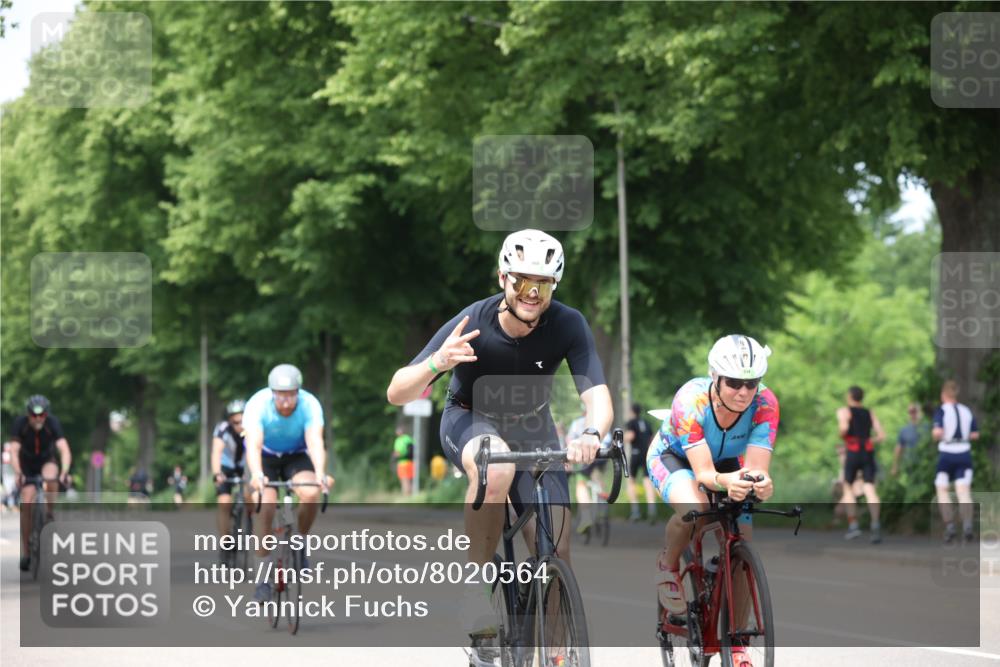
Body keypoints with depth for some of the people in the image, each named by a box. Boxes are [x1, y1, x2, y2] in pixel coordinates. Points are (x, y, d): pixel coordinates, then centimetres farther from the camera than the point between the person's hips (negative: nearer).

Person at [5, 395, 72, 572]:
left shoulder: (52, 423, -26)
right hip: (27, 465, 0)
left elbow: (64, 450, -35)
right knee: (26, 504, -14)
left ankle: (49, 514, -15)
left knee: (51, 478, -36)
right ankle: (25, 552, -6)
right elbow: (14, 451, -32)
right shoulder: (20, 424, -25)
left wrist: (64, 472, -51)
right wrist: (18, 474, -48)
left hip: (48, 460, 0)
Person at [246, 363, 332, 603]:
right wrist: (257, 475, -61)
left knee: (311, 494, -29)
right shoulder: (257, 405, -30)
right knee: (267, 504, -25)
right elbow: (253, 444, -41)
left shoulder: (310, 405, -27)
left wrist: (320, 474, -58)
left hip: (296, 455, 1)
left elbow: (315, 441, -39)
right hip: (266, 457, -1)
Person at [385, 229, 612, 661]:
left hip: (531, 428, 3)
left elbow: (597, 395, -30)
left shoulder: (568, 326, -23)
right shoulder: (472, 324, -28)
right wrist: (437, 362, -48)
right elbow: (397, 394, -27)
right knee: (495, 467, -39)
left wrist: (591, 434, -53)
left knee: (555, 551, -11)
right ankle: (474, 587, -23)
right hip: (470, 420, -3)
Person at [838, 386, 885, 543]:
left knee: (848, 488, 14)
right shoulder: (870, 414, 17)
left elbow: (844, 427, -17)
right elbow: (881, 435, 8)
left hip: (853, 452, -3)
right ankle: (875, 523, -29)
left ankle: (853, 525, 6)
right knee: (869, 488, -8)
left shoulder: (844, 411, 4)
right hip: (868, 452, 3)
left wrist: (842, 436, 4)